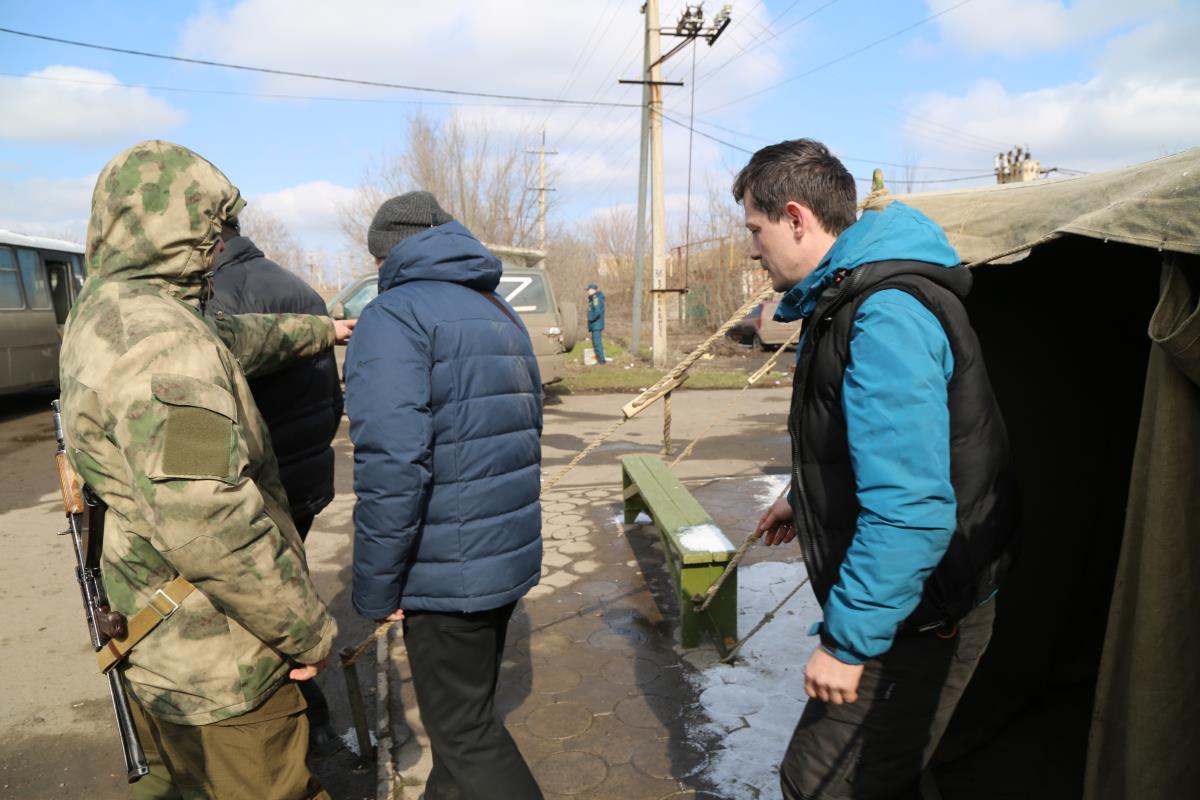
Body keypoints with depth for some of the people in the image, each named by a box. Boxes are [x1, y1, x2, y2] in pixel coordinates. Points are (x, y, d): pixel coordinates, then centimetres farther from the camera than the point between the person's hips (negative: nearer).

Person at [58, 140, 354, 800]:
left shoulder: (102, 316, 6)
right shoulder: (158, 336, -27)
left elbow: (235, 340, 23)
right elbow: (205, 519, -35)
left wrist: (326, 329, 37)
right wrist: (309, 631, -23)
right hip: (214, 661, -9)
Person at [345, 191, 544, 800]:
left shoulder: (395, 315, -14)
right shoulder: (501, 314, 13)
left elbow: (391, 467, -25)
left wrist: (375, 589, -14)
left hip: (447, 570, -8)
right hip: (511, 555, 8)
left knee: (464, 731, 8)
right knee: (468, 708, 24)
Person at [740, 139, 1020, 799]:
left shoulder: (885, 318, -27)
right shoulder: (845, 300, 8)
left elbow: (909, 508, -33)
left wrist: (847, 640, -26)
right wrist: (805, 498, 27)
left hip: (916, 621, -10)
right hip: (898, 604, 10)